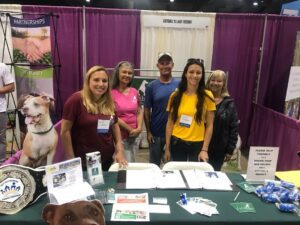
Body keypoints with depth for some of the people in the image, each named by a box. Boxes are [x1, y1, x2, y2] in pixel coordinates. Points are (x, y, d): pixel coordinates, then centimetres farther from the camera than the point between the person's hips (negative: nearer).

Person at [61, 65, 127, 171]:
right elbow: (65, 131, -13)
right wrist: (71, 160, -13)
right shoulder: (76, 100, -14)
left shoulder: (109, 103, 4)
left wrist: (120, 151, 2)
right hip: (84, 163, -5)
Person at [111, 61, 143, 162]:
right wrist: (130, 129, -9)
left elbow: (139, 111, 11)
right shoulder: (111, 93, -10)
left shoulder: (134, 92, 6)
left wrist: (139, 128, -5)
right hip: (119, 136, -5)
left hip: (135, 136, 5)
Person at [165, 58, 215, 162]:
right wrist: (167, 148, 3)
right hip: (177, 143, 1)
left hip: (197, 145, -1)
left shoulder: (207, 96, -3)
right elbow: (170, 123, 3)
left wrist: (204, 149, -7)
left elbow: (209, 125, -2)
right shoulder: (175, 95, 0)